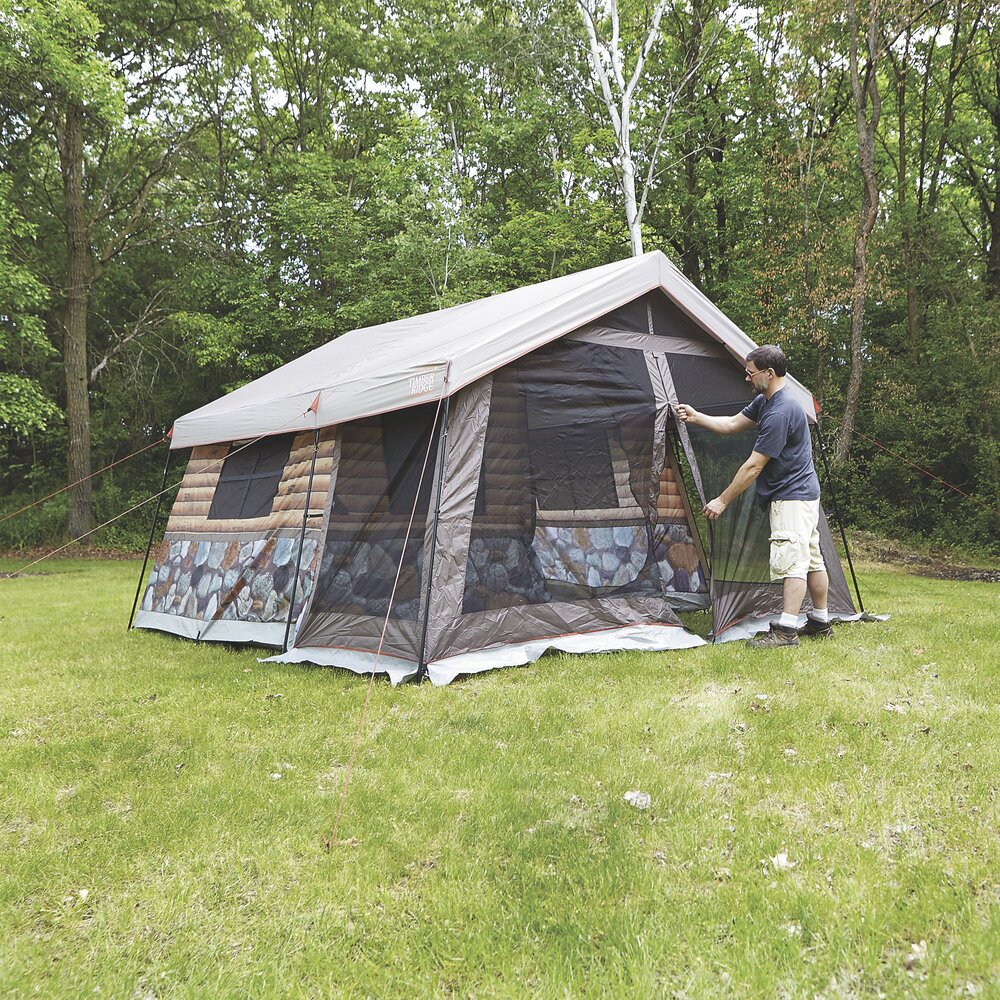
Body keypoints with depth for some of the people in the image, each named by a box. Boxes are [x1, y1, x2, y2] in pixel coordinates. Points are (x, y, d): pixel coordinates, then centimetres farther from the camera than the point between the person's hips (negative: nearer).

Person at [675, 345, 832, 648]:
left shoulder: (780, 412, -24)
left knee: (791, 561, -11)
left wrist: (722, 501, -17)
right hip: (805, 493, 11)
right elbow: (732, 424, 19)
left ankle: (786, 630, -11)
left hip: (791, 498, -11)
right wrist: (695, 417, 10)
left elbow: (754, 466, -23)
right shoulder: (764, 401, 9)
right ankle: (820, 622, 23)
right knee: (812, 559, 14)